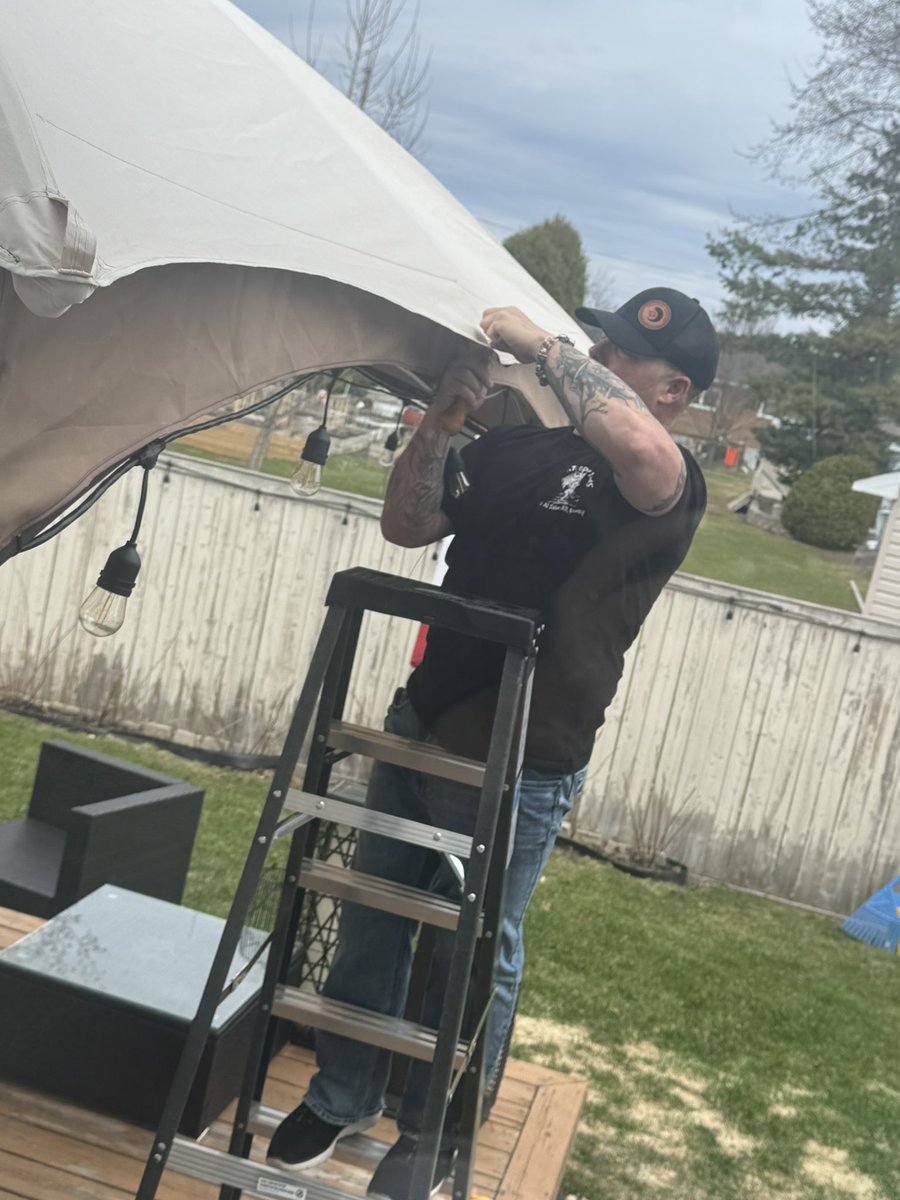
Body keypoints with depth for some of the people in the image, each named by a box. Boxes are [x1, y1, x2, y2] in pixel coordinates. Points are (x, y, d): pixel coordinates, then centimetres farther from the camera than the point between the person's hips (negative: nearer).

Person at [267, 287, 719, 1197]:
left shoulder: (669, 487, -11)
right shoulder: (518, 449, 9)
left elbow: (641, 448, -37)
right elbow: (406, 526, 8)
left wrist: (537, 344, -26)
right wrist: (443, 420, -8)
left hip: (519, 771, -6)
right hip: (418, 727, 7)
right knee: (371, 926, 17)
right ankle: (342, 1097, 37)